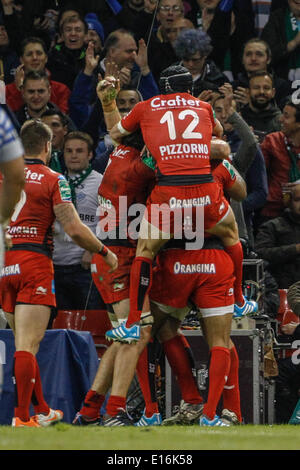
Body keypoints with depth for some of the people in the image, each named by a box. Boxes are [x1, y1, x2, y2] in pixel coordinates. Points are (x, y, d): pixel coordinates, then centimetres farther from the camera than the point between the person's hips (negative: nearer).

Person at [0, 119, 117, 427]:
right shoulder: (52, 180, -3)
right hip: (34, 262, -5)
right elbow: (74, 230, -7)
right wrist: (105, 253, 6)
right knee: (27, 347, -8)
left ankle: (42, 410, 24)